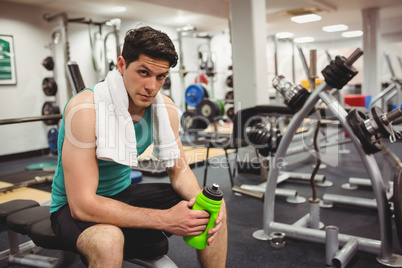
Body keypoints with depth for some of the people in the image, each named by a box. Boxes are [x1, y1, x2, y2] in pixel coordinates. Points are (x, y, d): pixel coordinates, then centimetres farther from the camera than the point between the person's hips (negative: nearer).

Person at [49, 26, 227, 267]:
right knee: (107, 241, -40)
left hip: (123, 194, 6)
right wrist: (164, 219, -35)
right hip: (74, 206, -5)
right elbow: (82, 205, -31)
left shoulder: (164, 108, -10)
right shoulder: (85, 109, -29)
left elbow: (179, 170, -1)